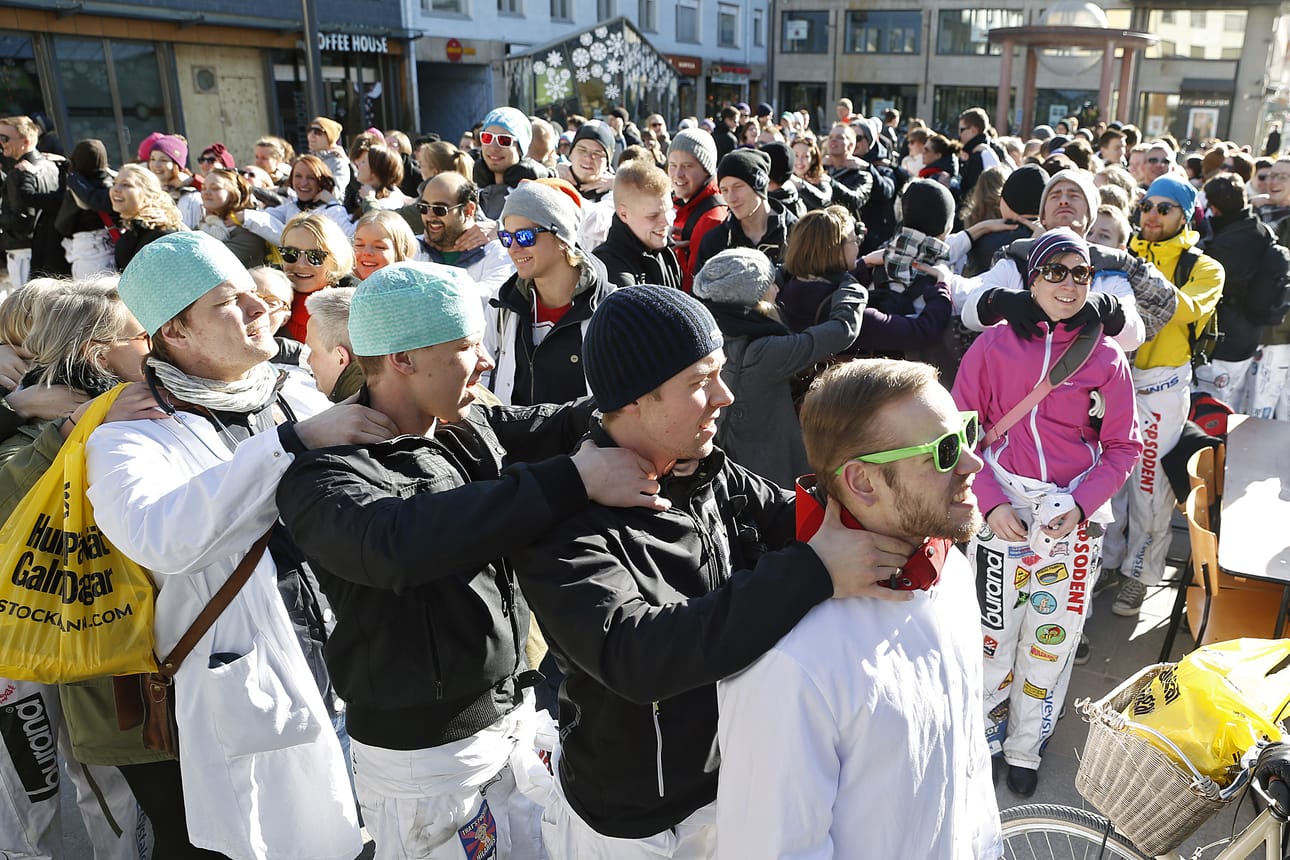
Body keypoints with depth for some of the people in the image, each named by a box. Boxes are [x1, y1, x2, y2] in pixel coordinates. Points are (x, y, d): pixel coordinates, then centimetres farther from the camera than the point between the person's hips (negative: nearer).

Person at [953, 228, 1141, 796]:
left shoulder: (1105, 357, 3)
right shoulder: (993, 346, -2)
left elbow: (1122, 446, 4)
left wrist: (1081, 504, -11)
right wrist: (990, 504, -13)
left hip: (1075, 519, 2)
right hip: (1002, 512, -1)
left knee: (1051, 638, 12)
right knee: (992, 634, 6)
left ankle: (1025, 749, 34)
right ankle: (982, 737, 31)